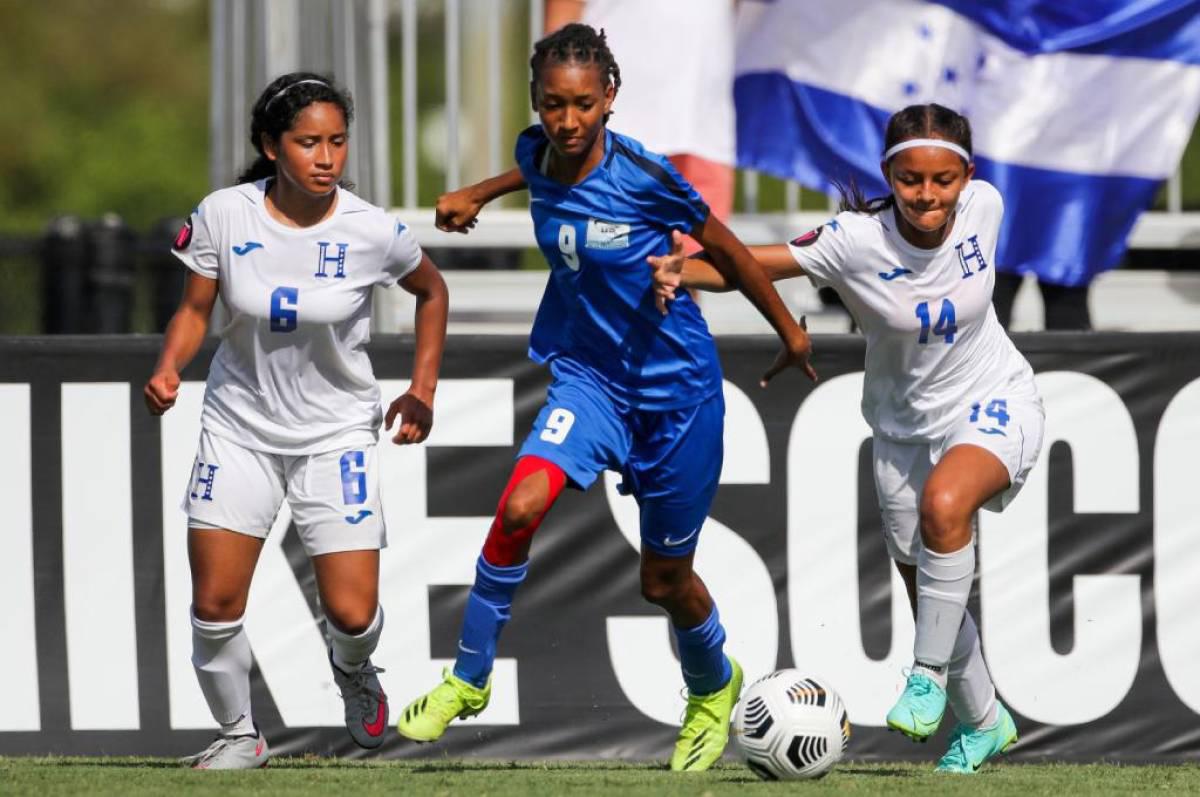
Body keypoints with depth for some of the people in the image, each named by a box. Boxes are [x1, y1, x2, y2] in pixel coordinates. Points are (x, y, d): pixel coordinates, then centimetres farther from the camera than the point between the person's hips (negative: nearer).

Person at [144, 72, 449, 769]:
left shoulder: (371, 231, -14)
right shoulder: (223, 216, -13)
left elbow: (431, 291, 6)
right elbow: (196, 309, 1)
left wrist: (423, 391, 3)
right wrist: (168, 370, -18)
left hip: (337, 434, -1)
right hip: (240, 429, 1)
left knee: (353, 614, -7)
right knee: (215, 605, -7)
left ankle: (353, 670, 32)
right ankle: (240, 734, 18)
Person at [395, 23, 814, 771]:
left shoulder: (643, 175, -21)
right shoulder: (538, 153, -8)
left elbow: (724, 247, -6)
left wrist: (790, 331, 5)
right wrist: (476, 195, 17)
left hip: (676, 386, -3)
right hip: (588, 373, 3)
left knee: (666, 580, 9)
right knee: (520, 507, -23)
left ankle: (714, 688, 43)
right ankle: (468, 680, -5)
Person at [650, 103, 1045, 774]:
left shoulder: (984, 207, -18)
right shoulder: (856, 241, -25)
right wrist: (680, 270, -54)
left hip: (994, 403, -2)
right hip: (906, 427, 2)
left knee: (944, 500, -34)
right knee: (929, 590, 12)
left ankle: (931, 672, -17)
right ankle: (983, 723, 38)